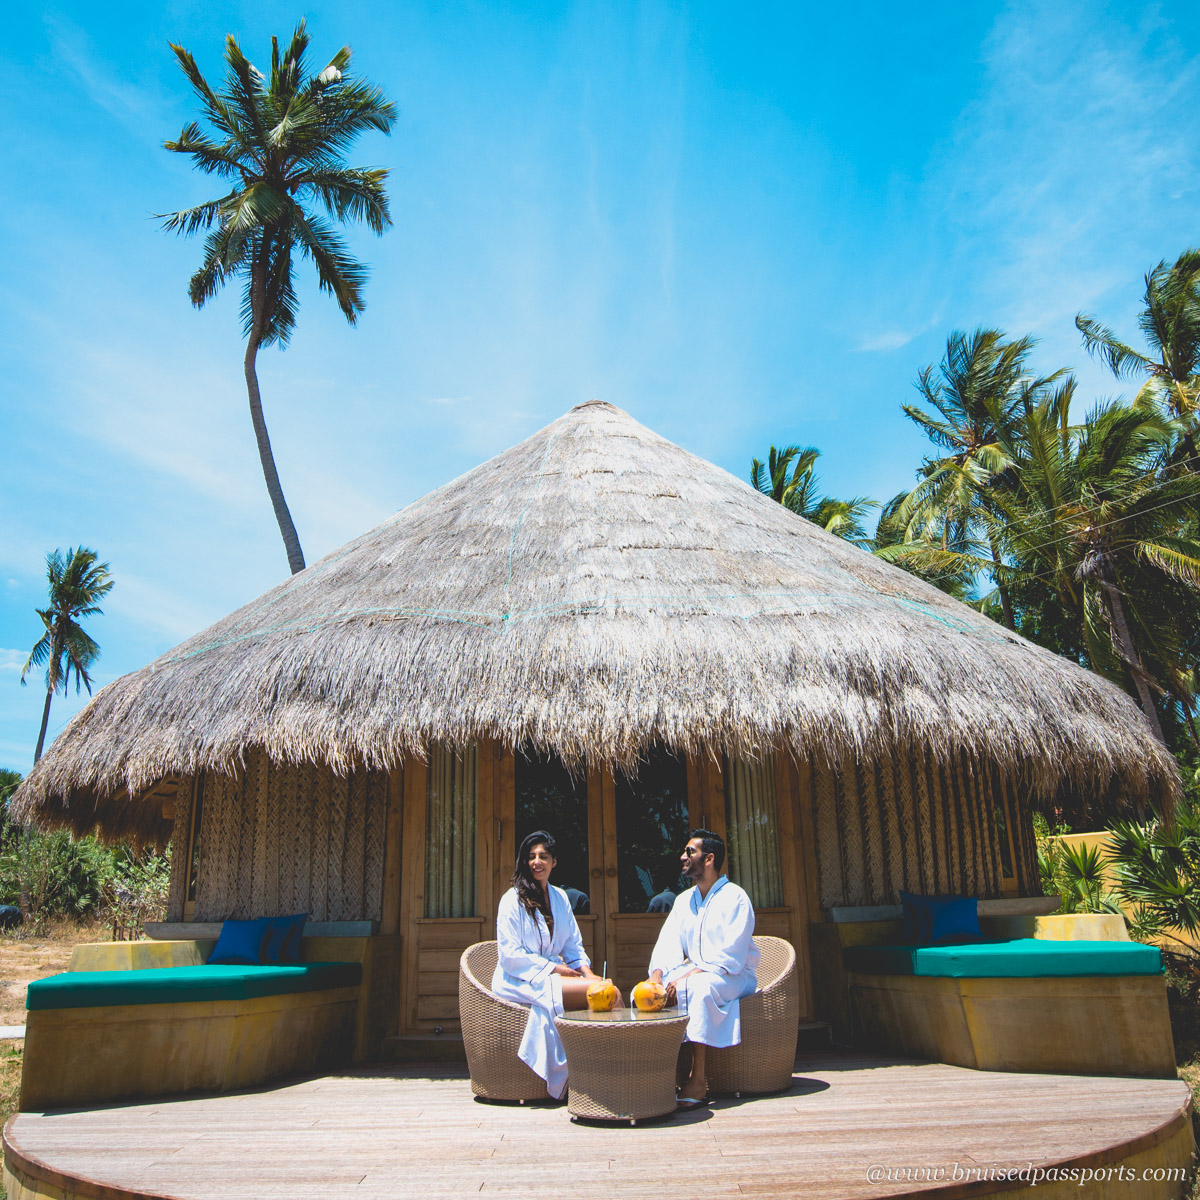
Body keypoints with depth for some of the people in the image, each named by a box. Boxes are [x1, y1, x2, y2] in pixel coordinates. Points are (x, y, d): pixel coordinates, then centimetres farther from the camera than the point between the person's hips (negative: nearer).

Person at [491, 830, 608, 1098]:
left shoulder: (560, 897, 15)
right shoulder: (513, 900, -4)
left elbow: (573, 945, 18)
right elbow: (510, 955, -11)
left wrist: (586, 970, -3)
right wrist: (554, 968, -15)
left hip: (554, 973, 6)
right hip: (520, 982, -6)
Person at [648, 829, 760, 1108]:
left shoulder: (735, 898, -10)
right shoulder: (684, 901, 13)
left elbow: (731, 957, -19)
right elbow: (667, 945, 3)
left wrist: (688, 976, -27)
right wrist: (657, 977, -17)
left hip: (735, 975, -7)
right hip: (694, 974, 7)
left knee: (701, 987, -39)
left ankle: (698, 1082, -35)